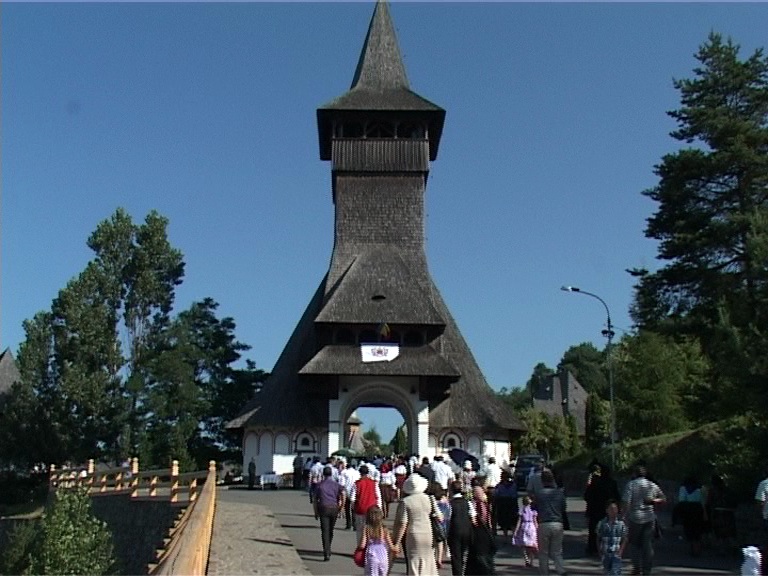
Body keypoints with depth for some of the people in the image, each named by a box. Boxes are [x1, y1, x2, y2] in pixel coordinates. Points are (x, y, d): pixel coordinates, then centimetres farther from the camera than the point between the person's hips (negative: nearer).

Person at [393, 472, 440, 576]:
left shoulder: (405, 502, -8)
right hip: (429, 536, 3)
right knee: (429, 567, 16)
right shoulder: (429, 499, 1)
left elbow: (402, 524, -10)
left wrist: (397, 542, -5)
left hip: (414, 537, -3)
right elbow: (439, 518, 2)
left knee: (414, 566, 5)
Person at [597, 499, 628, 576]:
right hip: (605, 553, 2)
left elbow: (624, 539, 2)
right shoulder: (602, 523, 0)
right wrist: (600, 551, -2)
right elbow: (598, 538, 6)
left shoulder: (621, 523, -2)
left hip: (616, 553, -2)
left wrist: (621, 551, -9)